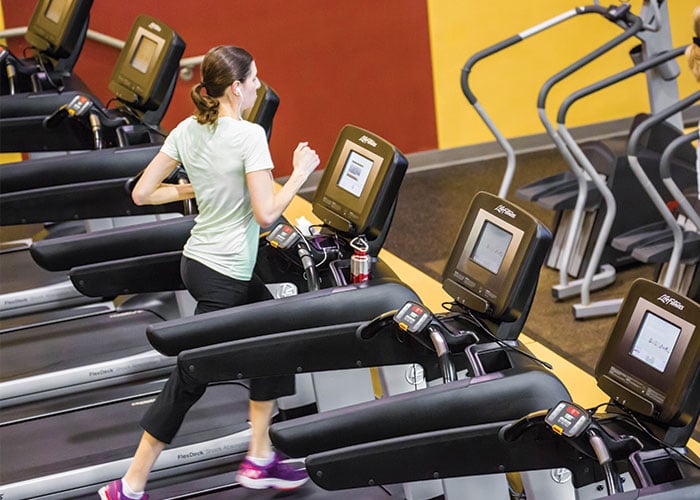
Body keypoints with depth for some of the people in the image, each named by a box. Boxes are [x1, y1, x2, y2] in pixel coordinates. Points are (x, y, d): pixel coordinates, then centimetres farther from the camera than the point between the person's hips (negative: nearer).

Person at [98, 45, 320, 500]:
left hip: (198, 259, 9)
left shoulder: (187, 131, 3)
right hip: (224, 276, -9)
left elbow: (142, 193, 4)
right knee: (189, 380, 0)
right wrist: (301, 172, -9)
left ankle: (260, 458, 21)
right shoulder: (249, 136, -19)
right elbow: (266, 213, -22)